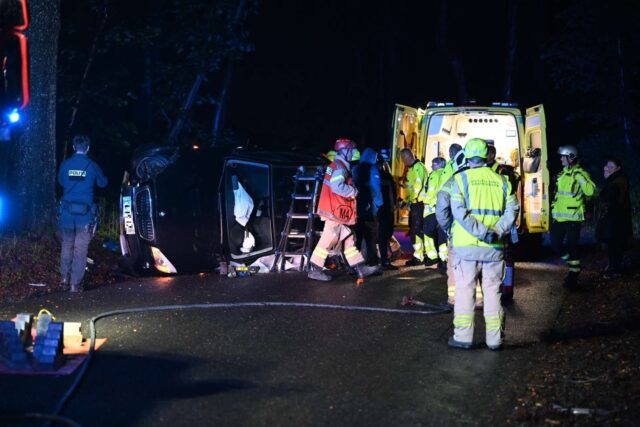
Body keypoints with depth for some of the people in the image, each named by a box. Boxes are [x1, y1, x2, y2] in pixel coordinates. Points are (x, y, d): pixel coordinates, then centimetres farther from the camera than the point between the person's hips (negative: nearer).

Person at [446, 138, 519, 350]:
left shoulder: (460, 179, -1)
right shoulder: (501, 181, 6)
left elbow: (459, 212, -14)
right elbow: (511, 210, -5)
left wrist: (482, 233, -16)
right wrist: (497, 232, -12)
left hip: (467, 246, -2)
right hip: (494, 248, 2)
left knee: (465, 290, 6)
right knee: (493, 291, 9)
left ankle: (463, 336, 7)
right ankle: (494, 338, 12)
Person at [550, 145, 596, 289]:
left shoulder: (580, 174, -9)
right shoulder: (562, 174, 13)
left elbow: (590, 191, -24)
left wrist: (580, 178, -30)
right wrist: (554, 211, 23)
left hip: (573, 218, -8)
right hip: (559, 217, 8)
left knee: (572, 246, -3)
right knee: (556, 244, 8)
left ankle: (573, 275, 7)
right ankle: (574, 266, 29)